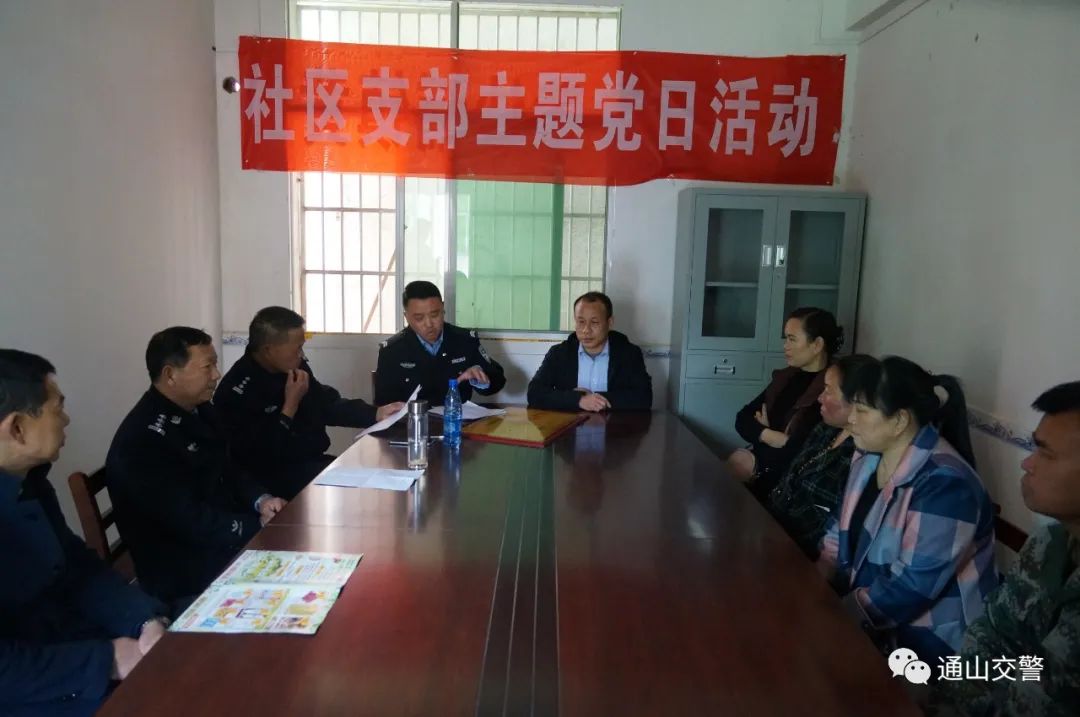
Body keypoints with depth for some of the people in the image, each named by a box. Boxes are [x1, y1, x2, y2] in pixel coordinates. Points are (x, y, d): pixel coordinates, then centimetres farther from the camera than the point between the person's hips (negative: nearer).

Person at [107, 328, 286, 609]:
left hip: (227, 541, 9)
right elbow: (190, 522, -25)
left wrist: (260, 500, -7)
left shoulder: (200, 411, 6)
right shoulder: (142, 440, -22)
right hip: (186, 577, -9)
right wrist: (260, 526, -20)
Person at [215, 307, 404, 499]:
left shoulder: (294, 367, 1)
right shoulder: (236, 392, -20)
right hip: (274, 478, -7)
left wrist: (375, 413, 1)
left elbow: (326, 405, 14)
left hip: (311, 462, 7)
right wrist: (291, 405, -21)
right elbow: (260, 457, -23)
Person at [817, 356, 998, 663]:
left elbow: (911, 587, -27)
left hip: (921, 637, -7)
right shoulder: (870, 457, 2)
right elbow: (842, 528, 10)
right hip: (863, 608, 7)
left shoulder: (943, 483, -25)